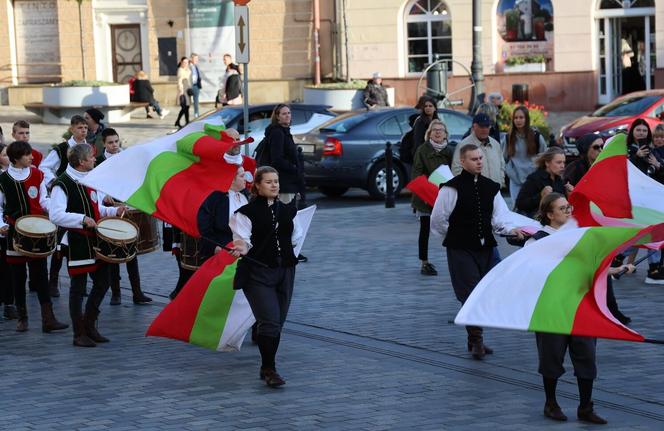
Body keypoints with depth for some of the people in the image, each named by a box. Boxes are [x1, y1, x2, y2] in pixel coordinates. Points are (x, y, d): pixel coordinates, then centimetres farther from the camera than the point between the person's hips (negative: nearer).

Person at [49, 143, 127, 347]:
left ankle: (89, 326, 24)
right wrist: (82, 219, -30)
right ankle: (79, 334, 7)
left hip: (95, 241, 8)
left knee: (102, 283, 11)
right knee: (78, 288, -1)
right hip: (77, 243, -8)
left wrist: (114, 211, 7)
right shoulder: (62, 184, -14)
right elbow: (55, 215, -23)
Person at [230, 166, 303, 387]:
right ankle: (269, 369, -8)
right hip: (257, 274, -5)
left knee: (277, 323, 9)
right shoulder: (247, 213, -5)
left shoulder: (287, 211, 11)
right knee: (269, 322, -15)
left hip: (284, 272, 6)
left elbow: (296, 238, 23)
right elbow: (242, 241, -15)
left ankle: (267, 367, 21)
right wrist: (242, 248, -32)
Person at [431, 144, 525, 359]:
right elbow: (438, 220, -4)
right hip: (461, 250, -6)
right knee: (470, 293, -11)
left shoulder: (491, 187, 8)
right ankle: (476, 340, -7)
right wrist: (454, 237, 4)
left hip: (486, 247, 6)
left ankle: (475, 339, 21)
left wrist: (510, 229, -17)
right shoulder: (452, 188, -9)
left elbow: (499, 215, 2)